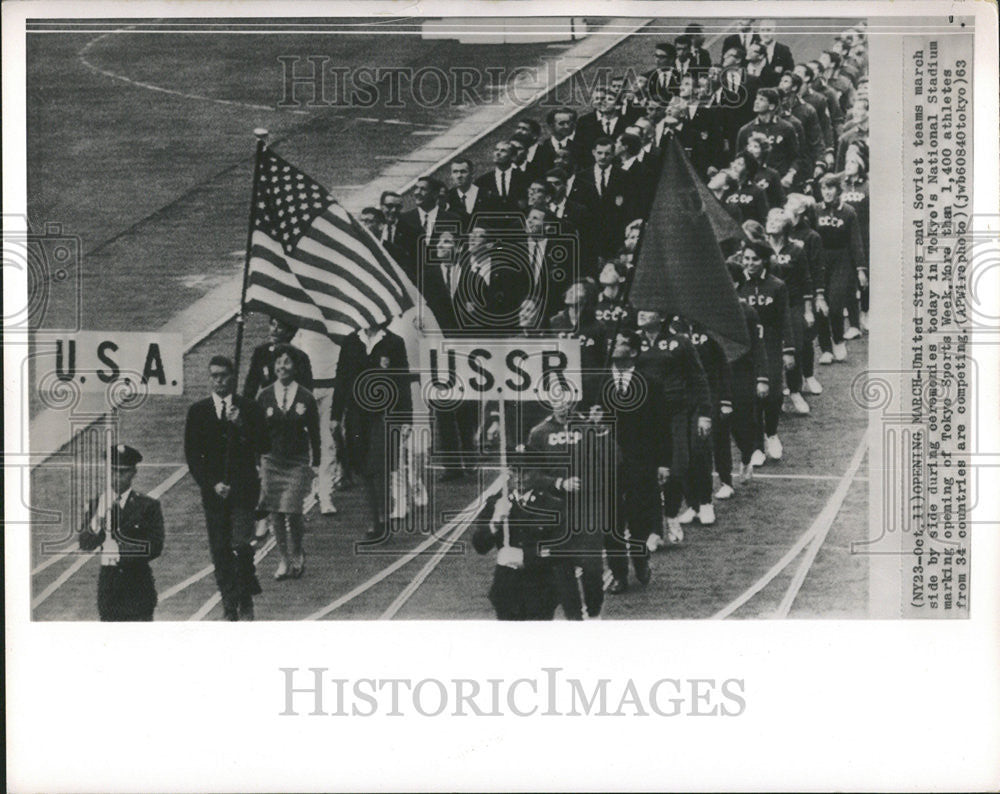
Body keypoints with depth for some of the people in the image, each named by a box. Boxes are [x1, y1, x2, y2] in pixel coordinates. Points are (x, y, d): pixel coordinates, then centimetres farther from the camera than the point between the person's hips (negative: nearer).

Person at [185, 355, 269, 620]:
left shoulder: (249, 408, 4)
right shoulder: (198, 411, 7)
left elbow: (265, 446, 0)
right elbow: (192, 454, 5)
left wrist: (241, 426, -14)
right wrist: (212, 484, -5)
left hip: (244, 487, -2)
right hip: (213, 489, 2)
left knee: (242, 544, -14)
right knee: (220, 551, 1)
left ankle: (245, 600, 5)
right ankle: (230, 607, 9)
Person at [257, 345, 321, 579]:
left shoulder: (305, 397, -2)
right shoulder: (264, 397, 1)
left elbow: (314, 432, 4)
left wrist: (315, 463, 3)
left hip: (298, 462, -2)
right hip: (271, 461, 2)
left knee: (292, 512, -8)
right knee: (275, 514, 2)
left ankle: (297, 556, 16)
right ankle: (284, 560, 15)